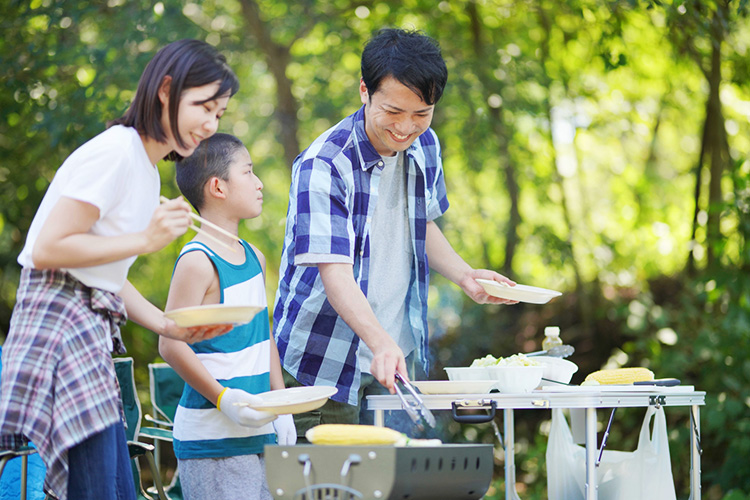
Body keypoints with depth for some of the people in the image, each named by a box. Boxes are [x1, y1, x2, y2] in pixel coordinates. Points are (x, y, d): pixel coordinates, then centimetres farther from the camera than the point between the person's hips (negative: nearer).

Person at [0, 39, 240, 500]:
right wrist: (147, 240, -13)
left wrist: (171, 327, 10)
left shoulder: (147, 170, 19)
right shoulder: (116, 151, -10)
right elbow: (47, 249, -16)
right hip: (60, 321, -10)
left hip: (92, 332, 10)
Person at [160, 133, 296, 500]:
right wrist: (223, 398, -20)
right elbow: (171, 344, -17)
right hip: (212, 438, -8)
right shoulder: (198, 262, -13)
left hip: (259, 433, 8)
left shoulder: (255, 259, 14)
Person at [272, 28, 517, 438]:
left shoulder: (424, 147, 2)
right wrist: (380, 343, -43)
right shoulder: (323, 166, -20)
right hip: (325, 362, -6)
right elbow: (334, 271, -29)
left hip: (401, 356, 6)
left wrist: (465, 276, 4)